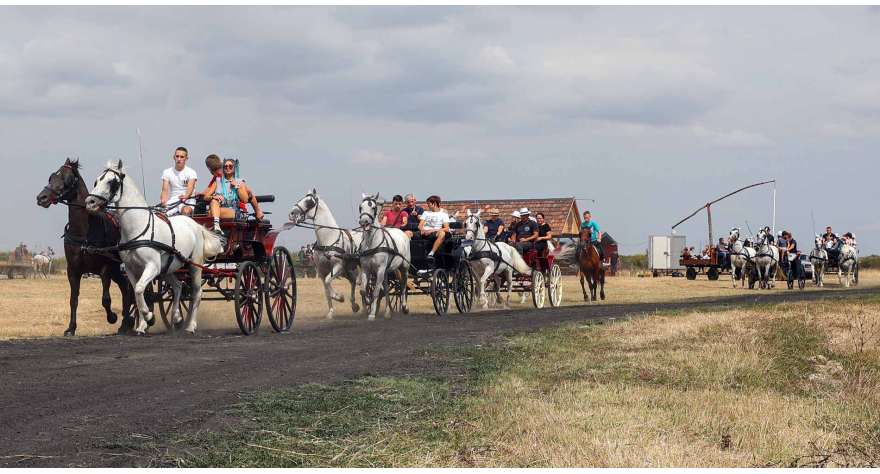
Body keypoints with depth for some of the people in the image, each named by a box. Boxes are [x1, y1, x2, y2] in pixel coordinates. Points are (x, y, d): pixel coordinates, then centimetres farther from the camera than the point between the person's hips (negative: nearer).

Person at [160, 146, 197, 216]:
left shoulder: (191, 172, 0)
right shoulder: (167, 172, 10)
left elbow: (190, 188, -17)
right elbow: (165, 190, -1)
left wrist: (185, 197, -42)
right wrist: (163, 200, -25)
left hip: (187, 201, -3)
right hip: (173, 201, 3)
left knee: (186, 211, -38)